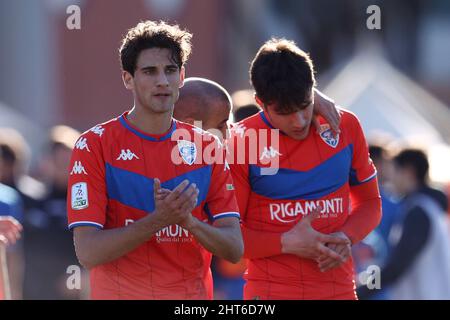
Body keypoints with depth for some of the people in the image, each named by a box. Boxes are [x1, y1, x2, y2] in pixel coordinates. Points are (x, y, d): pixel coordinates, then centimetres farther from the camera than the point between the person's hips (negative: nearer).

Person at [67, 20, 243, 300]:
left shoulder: (207, 146, 2)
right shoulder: (94, 145, -8)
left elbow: (234, 249, -2)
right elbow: (88, 253, -16)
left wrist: (187, 219, -20)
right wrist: (159, 219, -26)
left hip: (194, 293, 3)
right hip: (120, 293, -3)